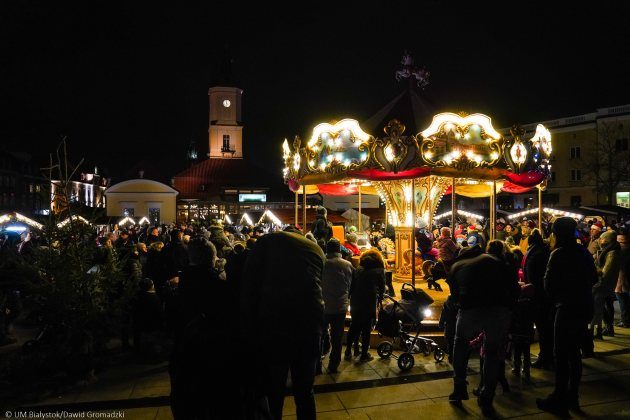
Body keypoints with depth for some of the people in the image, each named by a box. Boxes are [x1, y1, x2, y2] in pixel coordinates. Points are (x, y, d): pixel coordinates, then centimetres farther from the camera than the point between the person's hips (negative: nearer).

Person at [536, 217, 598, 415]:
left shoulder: (559, 254, -15)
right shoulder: (584, 252, 7)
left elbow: (549, 283, -13)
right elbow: (594, 278, 17)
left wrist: (555, 298, 5)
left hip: (567, 309, -8)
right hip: (585, 307, 8)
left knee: (561, 354, -1)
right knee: (574, 351, 16)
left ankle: (559, 399, 5)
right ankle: (572, 397, 24)